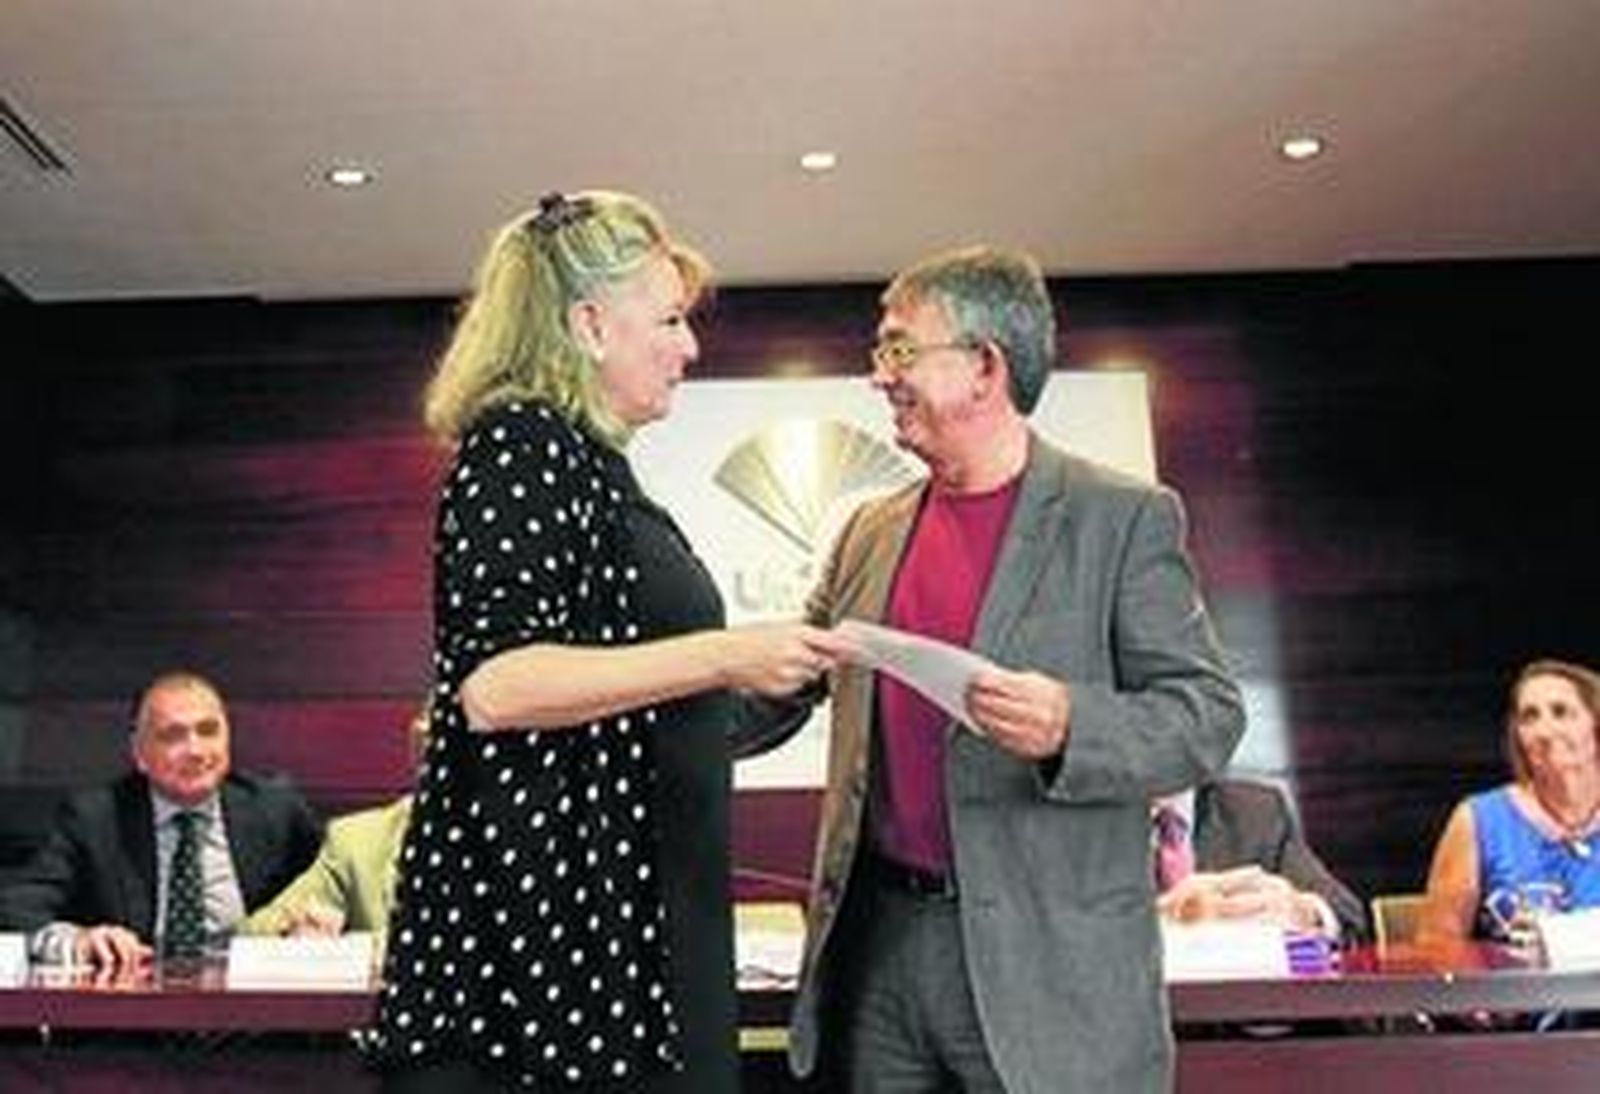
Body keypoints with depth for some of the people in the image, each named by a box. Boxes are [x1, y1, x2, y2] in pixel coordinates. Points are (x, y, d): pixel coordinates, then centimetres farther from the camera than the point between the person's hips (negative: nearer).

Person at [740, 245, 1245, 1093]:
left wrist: (1069, 725, -24)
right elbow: (772, 699, 16)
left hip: (1050, 971, -4)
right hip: (877, 948, 5)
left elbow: (1209, 714, -7)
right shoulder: (869, 532, 11)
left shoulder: (1125, 519, -4)